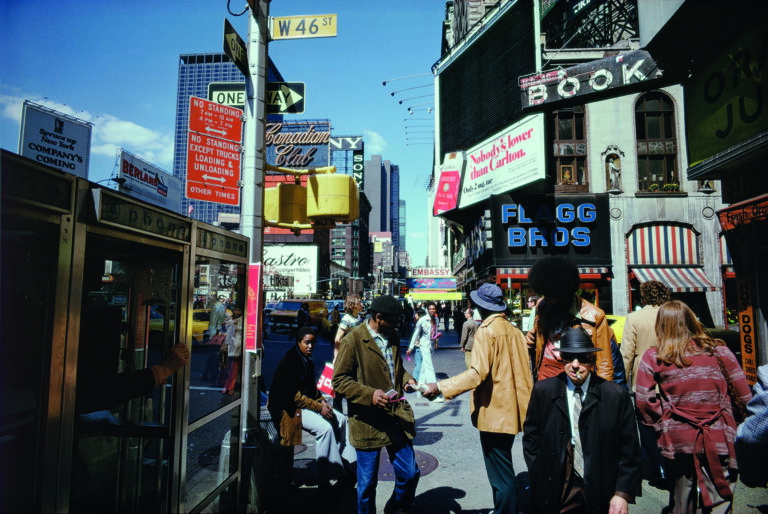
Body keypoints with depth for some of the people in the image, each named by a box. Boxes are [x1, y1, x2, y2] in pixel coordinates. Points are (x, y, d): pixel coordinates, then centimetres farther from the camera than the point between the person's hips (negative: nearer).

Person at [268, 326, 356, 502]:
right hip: (288, 408, -9)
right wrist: (318, 407, -22)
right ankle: (324, 483, -22)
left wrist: (322, 401, -1)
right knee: (324, 427, -27)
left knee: (340, 419, 0)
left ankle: (346, 464, 13)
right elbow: (293, 396, -22)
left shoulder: (308, 363, 10)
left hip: (306, 403, 9)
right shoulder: (288, 362, -18)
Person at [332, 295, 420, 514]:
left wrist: (406, 379, 3)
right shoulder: (353, 340, -12)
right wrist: (369, 394, -22)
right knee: (367, 482, 9)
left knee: (410, 474, 11)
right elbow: (339, 380, -11)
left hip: (398, 416, 6)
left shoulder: (393, 336, 9)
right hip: (369, 421, -5)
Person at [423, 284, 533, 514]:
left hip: (494, 412, -9)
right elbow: (525, 370, 14)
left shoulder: (486, 331, -16)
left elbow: (478, 373, -28)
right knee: (502, 470, 22)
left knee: (501, 475, 2)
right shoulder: (514, 330, 8)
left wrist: (439, 387, -29)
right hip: (512, 411, 9)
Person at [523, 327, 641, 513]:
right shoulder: (543, 391, -3)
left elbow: (629, 450, -2)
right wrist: (541, 481, -2)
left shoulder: (616, 395, -5)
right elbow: (531, 439, 3)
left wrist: (623, 494, -7)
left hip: (601, 497, 0)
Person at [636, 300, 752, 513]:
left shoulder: (652, 358, -7)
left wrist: (663, 426, 5)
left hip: (677, 440, 0)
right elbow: (744, 395, 0)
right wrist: (736, 425, 13)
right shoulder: (717, 350, -4)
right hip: (718, 440, 0)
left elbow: (644, 400, -9)